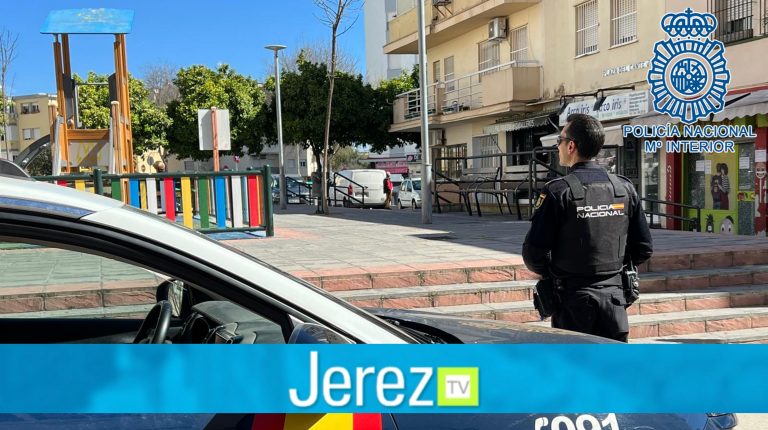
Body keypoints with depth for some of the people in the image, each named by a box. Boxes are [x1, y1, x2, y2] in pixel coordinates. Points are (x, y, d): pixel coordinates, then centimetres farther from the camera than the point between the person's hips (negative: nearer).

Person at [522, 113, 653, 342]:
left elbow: (533, 254, -12)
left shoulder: (558, 191, -13)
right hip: (614, 299, 4)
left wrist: (554, 273, 8)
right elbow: (644, 249, 7)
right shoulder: (625, 188, 2)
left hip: (573, 300, -4)